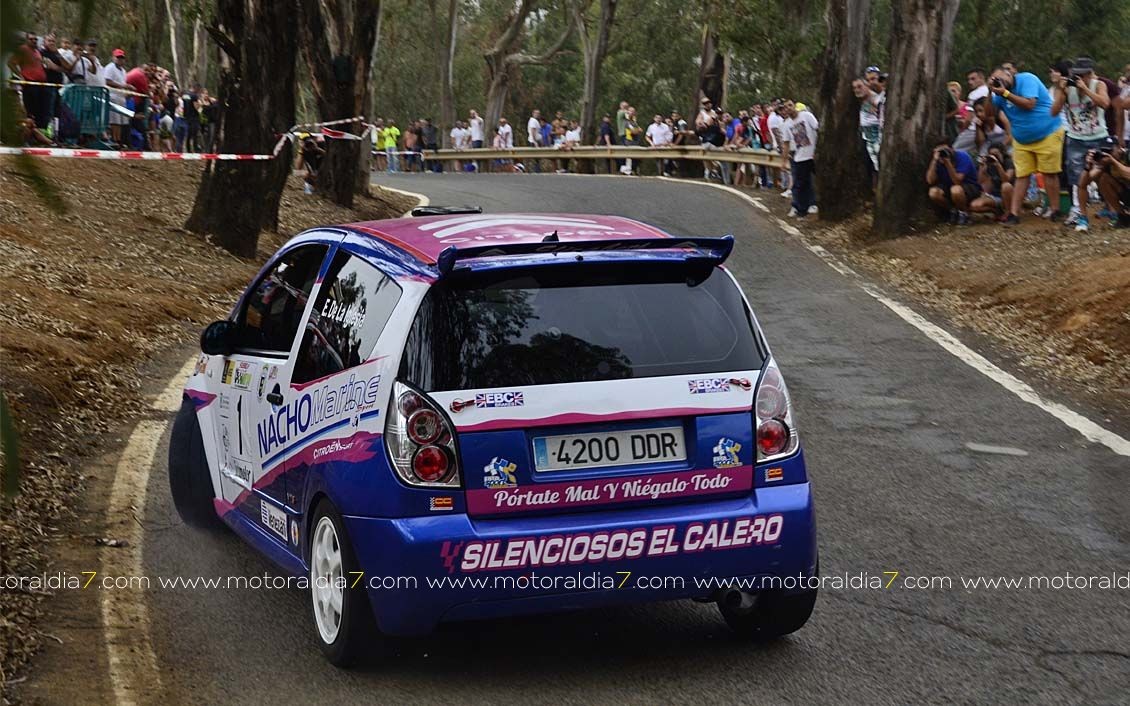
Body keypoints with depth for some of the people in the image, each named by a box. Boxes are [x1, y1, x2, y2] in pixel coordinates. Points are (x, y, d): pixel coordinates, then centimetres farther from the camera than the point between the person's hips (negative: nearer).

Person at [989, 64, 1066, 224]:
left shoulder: (1026, 79, -14)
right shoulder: (1000, 92, 4)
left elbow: (1029, 104, -25)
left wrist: (1005, 93, -25)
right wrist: (990, 92, -14)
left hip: (1047, 134, -6)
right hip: (1021, 141, 6)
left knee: (1049, 173, -1)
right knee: (1022, 176, 1)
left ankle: (1056, 211, 7)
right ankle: (1014, 214, -4)